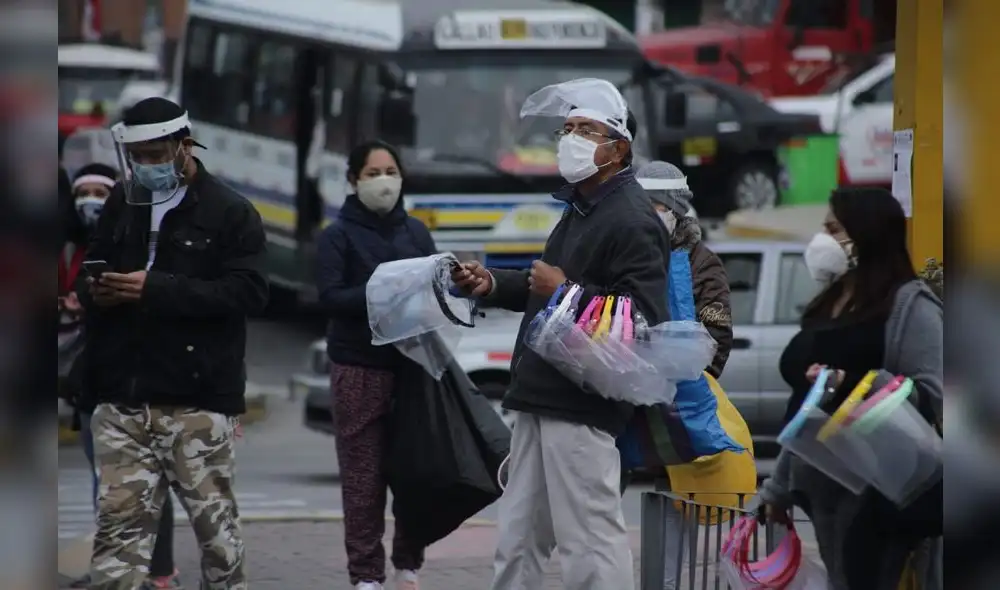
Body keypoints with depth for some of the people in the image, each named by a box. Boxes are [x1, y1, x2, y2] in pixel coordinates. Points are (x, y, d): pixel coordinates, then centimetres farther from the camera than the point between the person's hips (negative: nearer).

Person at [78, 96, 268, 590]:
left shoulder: (230, 213, -2)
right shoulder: (120, 206, 14)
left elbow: (249, 292, -13)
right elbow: (93, 275, 26)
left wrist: (157, 289, -20)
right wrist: (95, 292, -1)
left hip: (198, 399, -4)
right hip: (121, 396, 4)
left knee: (214, 518, 3)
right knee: (119, 520, -2)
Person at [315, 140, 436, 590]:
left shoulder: (415, 232, 15)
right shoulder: (338, 236, 2)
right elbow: (330, 296, -9)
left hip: (413, 363, 4)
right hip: (360, 367, -3)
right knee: (363, 477, -5)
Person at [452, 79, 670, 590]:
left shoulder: (631, 221, -14)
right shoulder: (579, 208, 20)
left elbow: (644, 315, -26)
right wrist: (493, 285, 19)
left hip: (581, 409, -11)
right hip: (540, 401, 11)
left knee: (589, 542, -9)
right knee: (517, 541, 14)